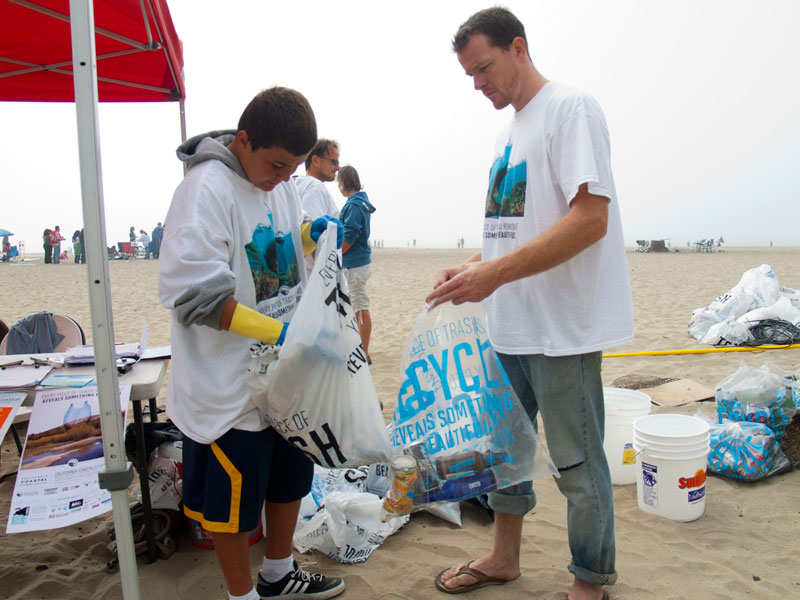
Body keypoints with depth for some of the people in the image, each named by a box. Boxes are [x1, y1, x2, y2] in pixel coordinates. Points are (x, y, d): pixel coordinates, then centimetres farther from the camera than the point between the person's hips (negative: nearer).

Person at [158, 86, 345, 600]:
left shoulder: (280, 181, 5)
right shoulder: (208, 187, -19)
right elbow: (193, 293, -25)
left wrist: (312, 236, -3)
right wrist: (279, 332, -28)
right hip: (230, 381, -8)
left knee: (291, 475, 22)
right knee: (232, 498, 9)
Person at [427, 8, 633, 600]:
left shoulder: (570, 107, -9)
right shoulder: (509, 131, 17)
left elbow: (591, 219, -20)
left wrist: (494, 274, -24)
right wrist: (471, 266, 4)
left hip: (563, 326, -8)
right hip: (509, 322, 9)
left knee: (578, 463, 5)